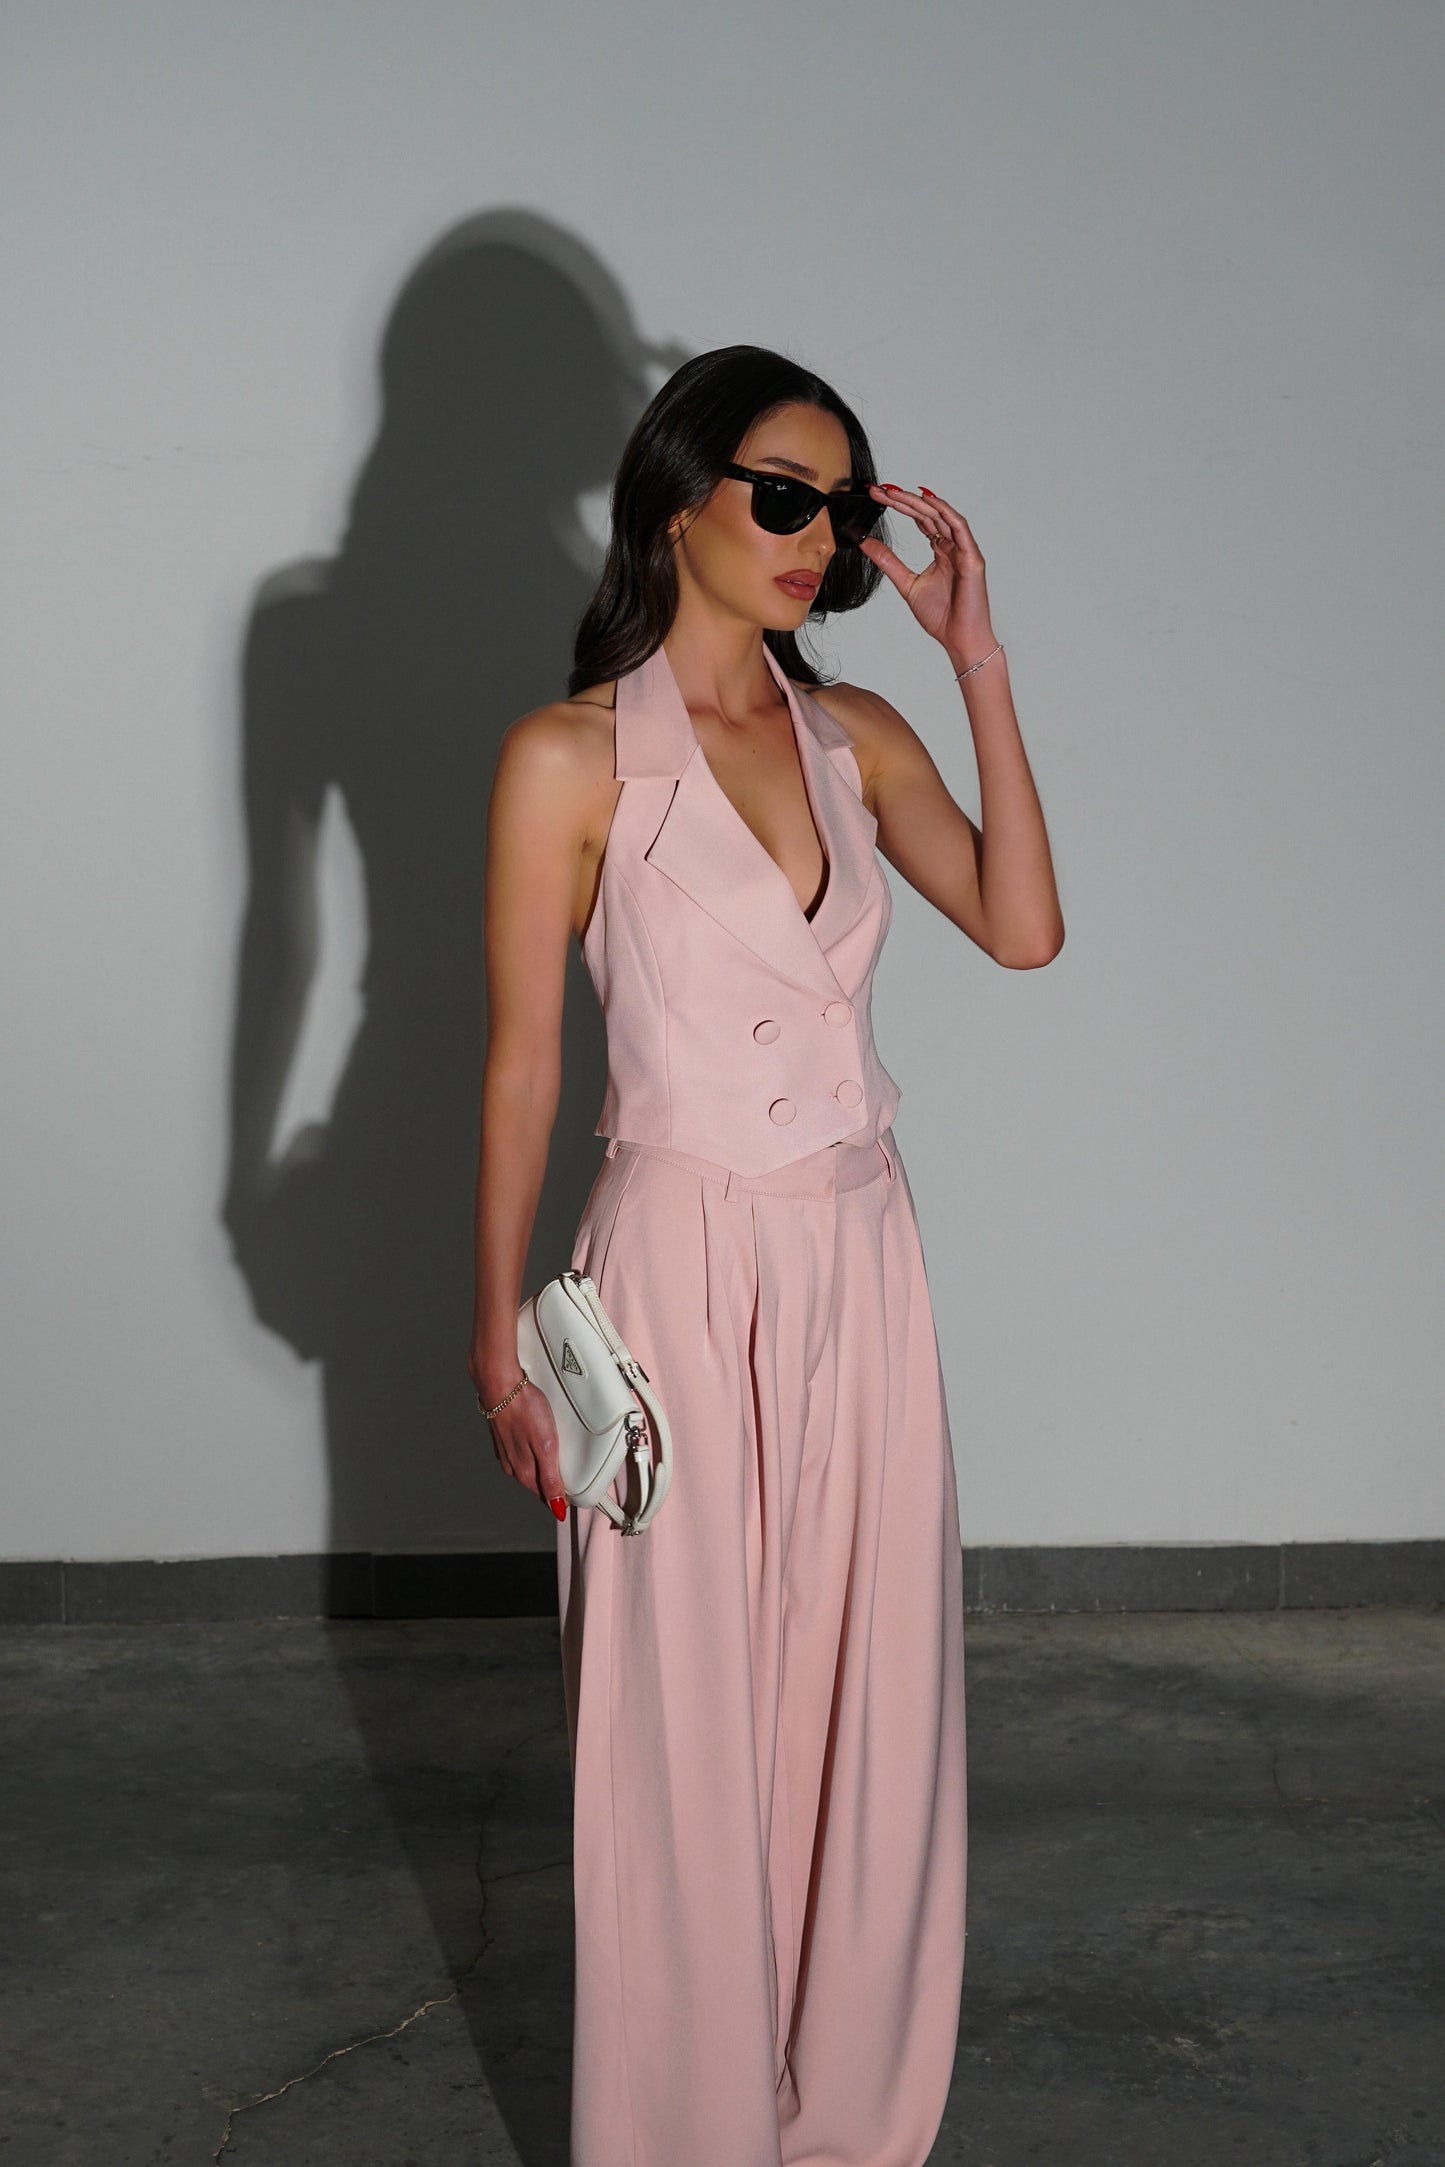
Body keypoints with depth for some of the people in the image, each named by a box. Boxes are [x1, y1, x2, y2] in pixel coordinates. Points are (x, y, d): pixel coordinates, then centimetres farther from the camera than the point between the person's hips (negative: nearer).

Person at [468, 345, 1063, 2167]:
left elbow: (1022, 928, -6)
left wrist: (976, 659, -7)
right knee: (683, 1730, 4)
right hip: (685, 1265, -5)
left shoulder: (855, 735, 7)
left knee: (865, 1699, 12)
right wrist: (499, 1330, -5)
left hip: (860, 1262, 5)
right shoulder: (571, 756, -7)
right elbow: (520, 1057, -5)